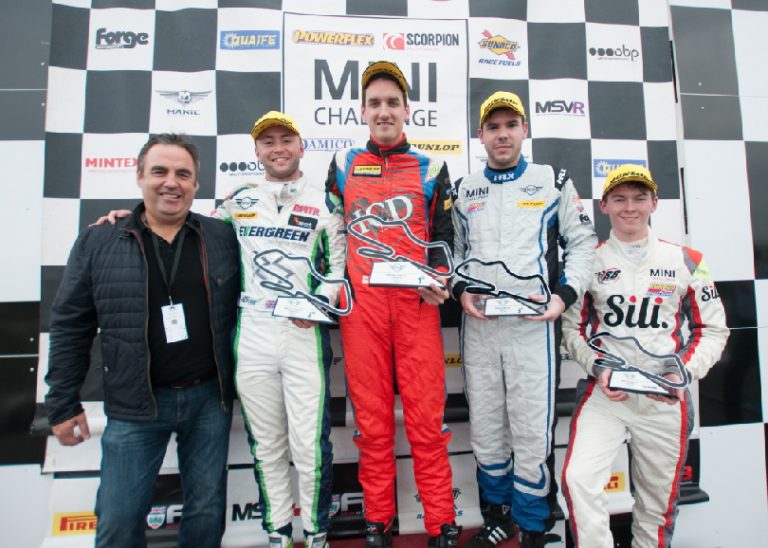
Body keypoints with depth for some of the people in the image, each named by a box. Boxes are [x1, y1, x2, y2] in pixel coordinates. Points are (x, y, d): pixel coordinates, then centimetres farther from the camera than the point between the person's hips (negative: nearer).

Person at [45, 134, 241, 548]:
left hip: (209, 397, 1)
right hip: (134, 406, 0)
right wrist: (63, 405, 3)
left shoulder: (222, 237, 0)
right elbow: (69, 328, 3)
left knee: (208, 510, 14)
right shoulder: (97, 243, -1)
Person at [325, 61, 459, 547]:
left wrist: (438, 277, -7)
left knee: (427, 417, 1)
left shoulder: (431, 169, 12)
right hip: (361, 304, 1)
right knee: (372, 419, 7)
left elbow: (443, 234, 10)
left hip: (415, 303, -1)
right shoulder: (343, 165, 15)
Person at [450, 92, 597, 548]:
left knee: (532, 432, 0)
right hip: (478, 325, 3)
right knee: (485, 428, 12)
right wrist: (461, 291, -2)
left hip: (534, 324, -3)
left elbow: (583, 241, 6)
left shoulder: (554, 182, 6)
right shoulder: (463, 191, 13)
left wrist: (566, 294, -8)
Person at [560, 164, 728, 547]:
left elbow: (713, 328, 8)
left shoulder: (685, 260, 4)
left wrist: (684, 373, -7)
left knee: (659, 502, 13)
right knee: (578, 480, -18)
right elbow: (572, 326, 5)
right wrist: (598, 368, -10)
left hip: (666, 399, 1)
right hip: (604, 393, -1)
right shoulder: (589, 261, 3)